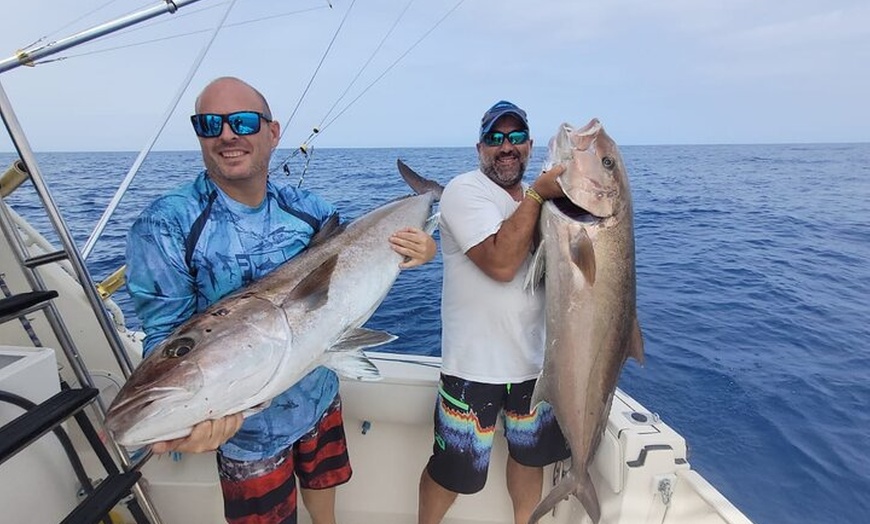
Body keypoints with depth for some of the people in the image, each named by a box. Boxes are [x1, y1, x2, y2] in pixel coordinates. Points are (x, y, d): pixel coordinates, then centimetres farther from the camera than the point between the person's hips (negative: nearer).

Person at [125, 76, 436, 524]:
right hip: (245, 424, -3)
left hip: (321, 399, 4)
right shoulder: (166, 226, -18)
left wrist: (416, 250, -17)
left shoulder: (307, 209, -7)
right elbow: (166, 335, -18)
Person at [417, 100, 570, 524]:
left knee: (531, 455, 24)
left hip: (537, 359, 7)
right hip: (477, 365, -6)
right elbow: (501, 263, -26)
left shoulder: (535, 197, 10)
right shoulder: (465, 191, -12)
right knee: (454, 470, 8)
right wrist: (537, 195, -20)